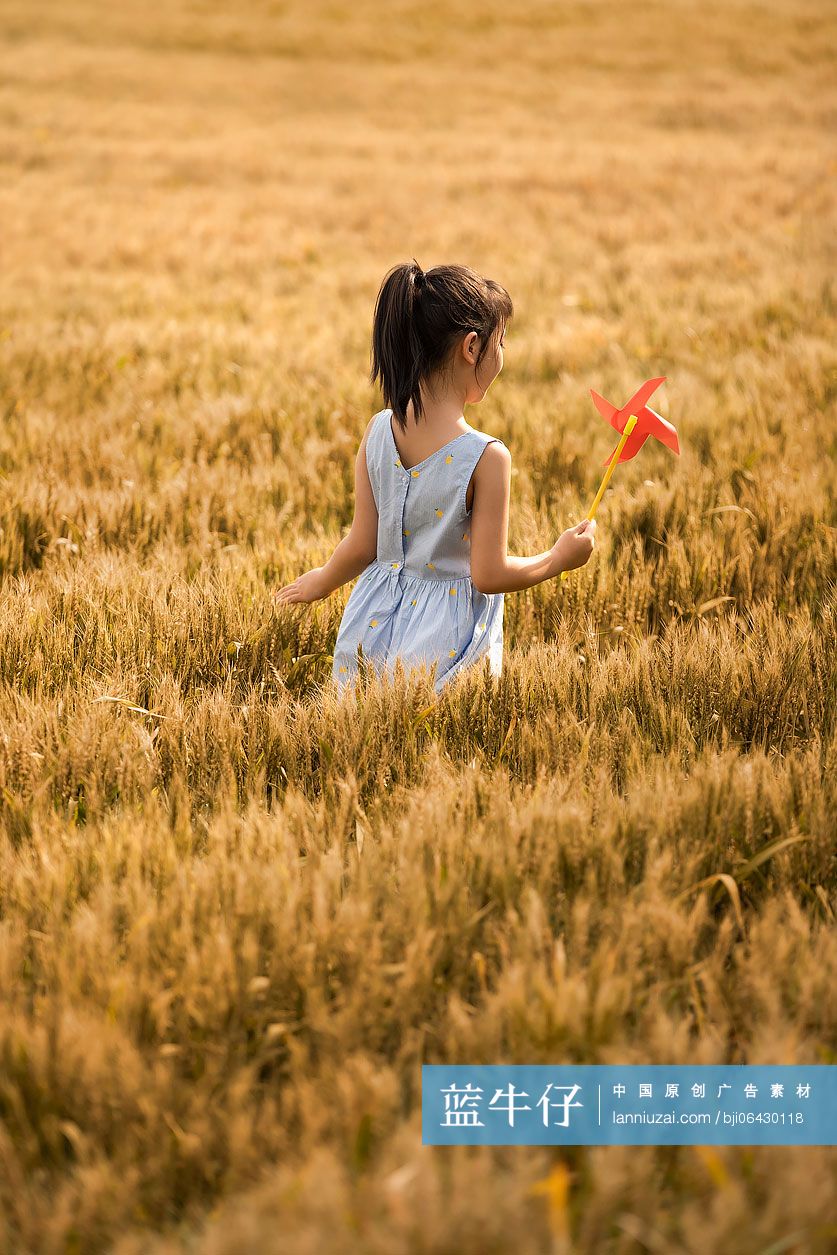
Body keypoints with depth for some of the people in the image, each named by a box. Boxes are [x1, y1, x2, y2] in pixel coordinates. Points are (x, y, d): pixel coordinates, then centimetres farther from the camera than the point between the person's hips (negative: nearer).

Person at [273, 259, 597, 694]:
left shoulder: (377, 431, -3)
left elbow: (362, 547, 2)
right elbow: (489, 575, -13)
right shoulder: (487, 457, -18)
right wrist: (560, 558, 2)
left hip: (375, 625, 6)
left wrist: (323, 581, 23)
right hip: (443, 637, -5)